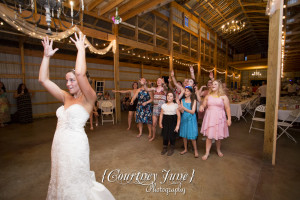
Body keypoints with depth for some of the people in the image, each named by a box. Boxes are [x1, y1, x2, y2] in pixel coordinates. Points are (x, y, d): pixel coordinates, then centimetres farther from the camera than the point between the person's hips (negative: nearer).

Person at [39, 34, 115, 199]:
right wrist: (46, 56, 1)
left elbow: (80, 73, -29)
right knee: (61, 179, 24)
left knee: (75, 182, 12)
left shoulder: (88, 98, -13)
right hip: (59, 143, 7)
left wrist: (81, 50, -17)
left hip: (75, 144, -7)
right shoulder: (66, 97, 6)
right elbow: (43, 80, 5)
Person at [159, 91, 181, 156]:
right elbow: (161, 115, 9)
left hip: (173, 122, -3)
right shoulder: (164, 105, 6)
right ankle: (165, 148, 26)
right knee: (165, 135, 4)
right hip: (165, 121, 3)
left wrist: (177, 125, -10)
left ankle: (171, 149, 25)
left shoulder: (175, 105, -4)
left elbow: (178, 116, -6)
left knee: (172, 135, 1)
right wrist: (160, 123, 3)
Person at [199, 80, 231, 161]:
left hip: (219, 117, -1)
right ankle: (207, 153, 13)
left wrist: (229, 118, -10)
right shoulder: (208, 96, 6)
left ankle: (218, 150, 37)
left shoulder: (223, 96, -1)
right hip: (209, 117, 1)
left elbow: (227, 108, -4)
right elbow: (203, 105, 12)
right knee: (209, 135, 2)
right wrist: (201, 107, -12)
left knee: (218, 135, 11)